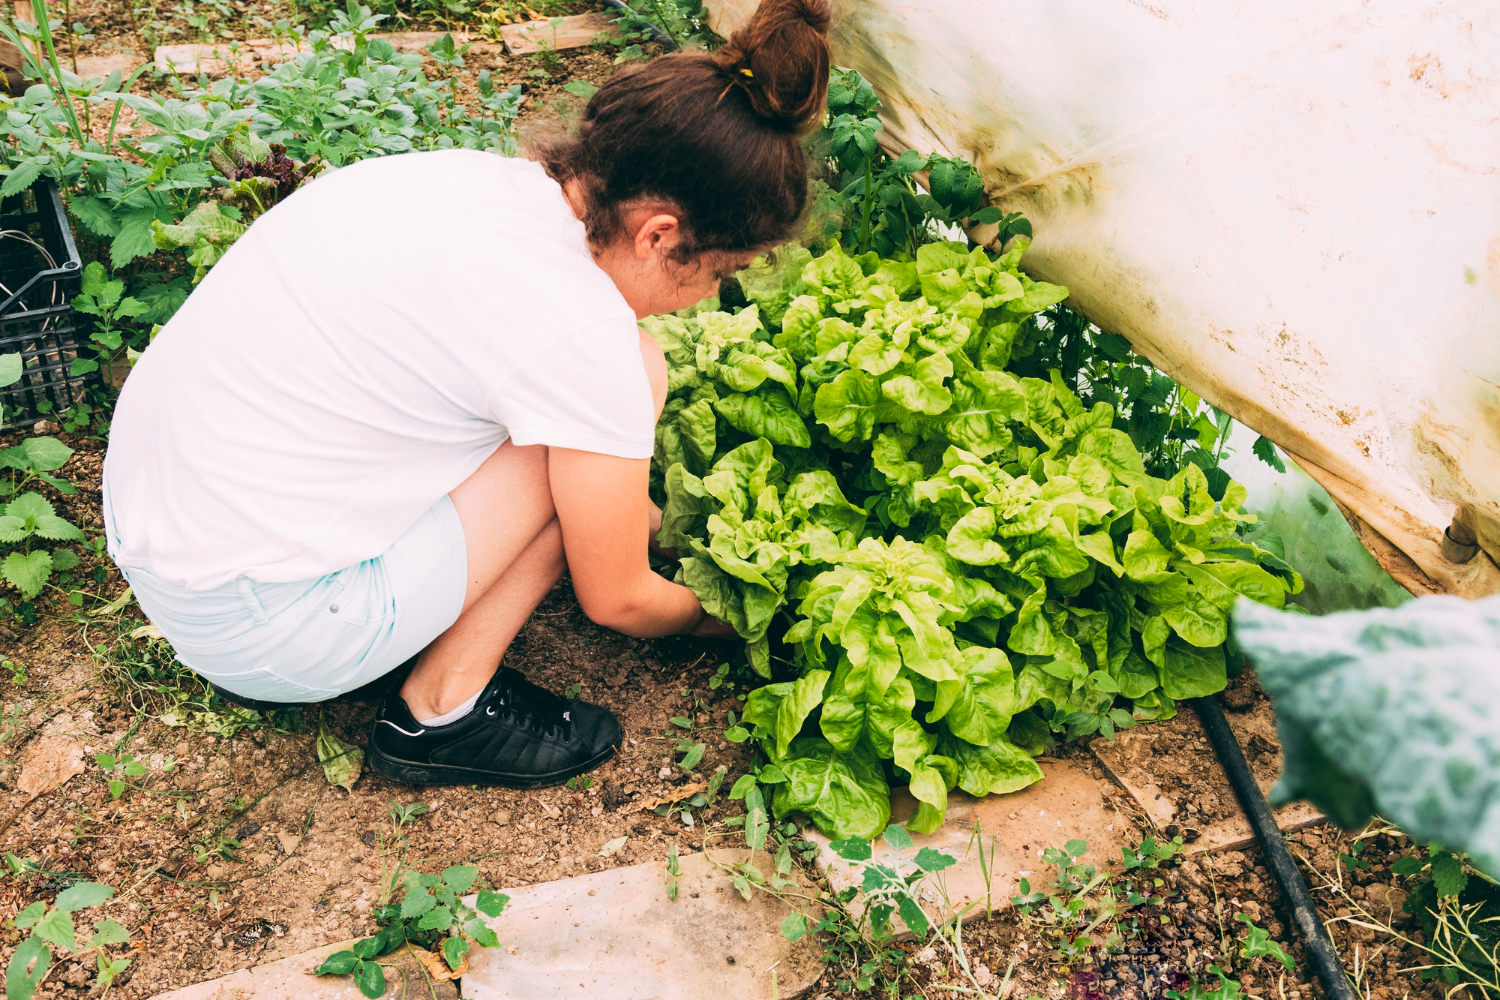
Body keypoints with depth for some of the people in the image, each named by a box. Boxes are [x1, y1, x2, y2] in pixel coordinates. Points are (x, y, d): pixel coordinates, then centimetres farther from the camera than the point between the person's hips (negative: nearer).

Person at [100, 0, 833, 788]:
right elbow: (616, 602, -6)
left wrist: (645, 518, 26)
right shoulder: (584, 333, -22)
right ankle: (443, 712, 4)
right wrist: (716, 617, 15)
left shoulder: (473, 175, 0)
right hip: (249, 624, -8)